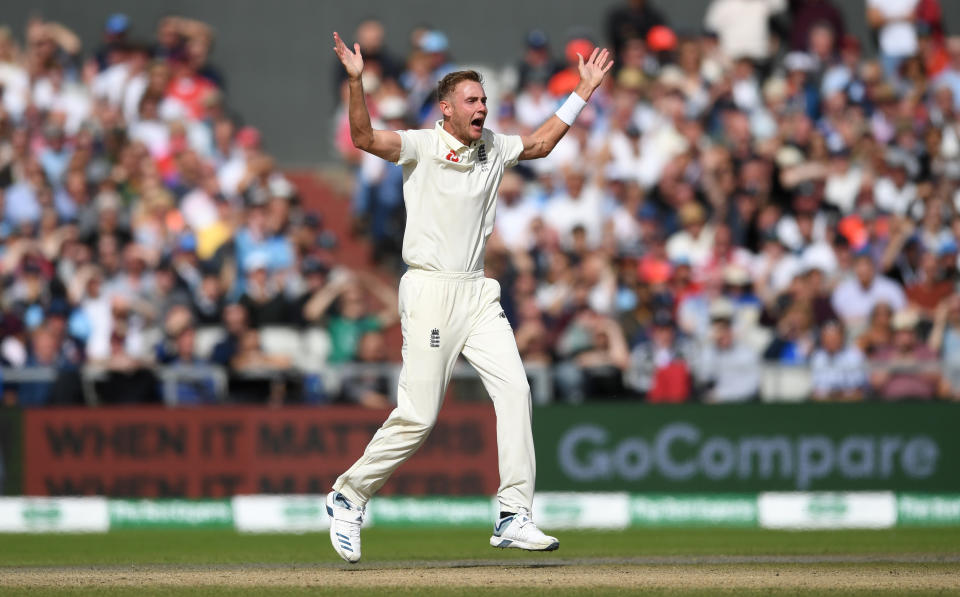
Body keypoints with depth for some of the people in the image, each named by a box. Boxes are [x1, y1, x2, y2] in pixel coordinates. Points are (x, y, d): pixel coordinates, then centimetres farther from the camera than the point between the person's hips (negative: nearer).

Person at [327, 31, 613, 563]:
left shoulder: (492, 148, 14)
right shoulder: (421, 145, -5)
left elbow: (539, 144, 31)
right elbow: (365, 138, -20)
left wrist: (583, 91, 29)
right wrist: (356, 81, -35)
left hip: (478, 294, 6)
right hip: (430, 292, -6)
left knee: (514, 389, -8)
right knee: (417, 416, -7)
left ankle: (513, 517, -7)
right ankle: (349, 495, 12)